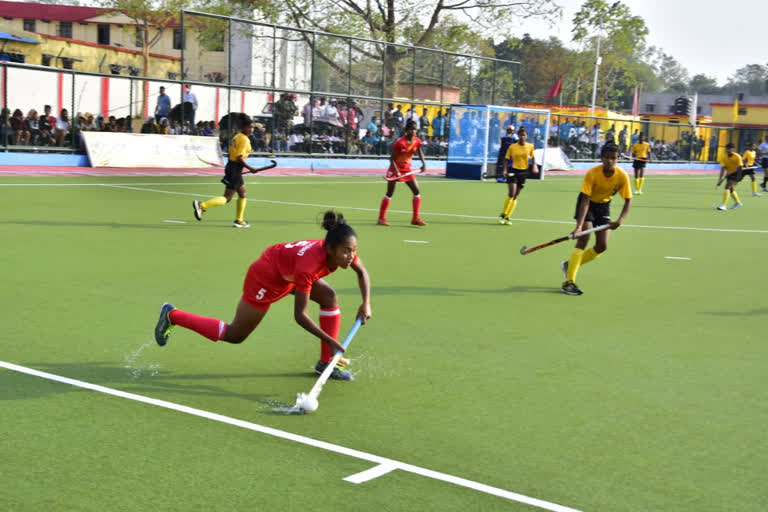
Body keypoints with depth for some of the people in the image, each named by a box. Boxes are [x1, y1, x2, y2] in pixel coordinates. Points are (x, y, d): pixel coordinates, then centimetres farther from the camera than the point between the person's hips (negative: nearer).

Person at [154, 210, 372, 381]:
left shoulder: (344, 250, -23)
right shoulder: (309, 265, -43)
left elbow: (362, 272, 0)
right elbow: (300, 316, -38)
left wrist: (366, 303, -14)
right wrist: (332, 341, -38)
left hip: (288, 271, 7)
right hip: (266, 275, -7)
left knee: (329, 297, -11)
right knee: (234, 336, 6)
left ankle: (327, 362, 2)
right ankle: (172, 315, 21)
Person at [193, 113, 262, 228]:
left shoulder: (236, 137, 13)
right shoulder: (244, 139, -15)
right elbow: (239, 158, -22)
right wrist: (250, 168, -15)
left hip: (231, 166, 10)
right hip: (235, 170, -10)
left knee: (243, 194, 18)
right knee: (227, 198, -6)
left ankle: (239, 220, 22)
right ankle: (201, 205, -12)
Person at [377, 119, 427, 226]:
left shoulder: (417, 141, -6)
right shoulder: (400, 143, -22)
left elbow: (419, 152, 13)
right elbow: (392, 158, -18)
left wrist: (423, 163, -3)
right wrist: (397, 172, -28)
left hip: (407, 169, 5)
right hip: (395, 168, -5)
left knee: (416, 191, -2)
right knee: (390, 193, -1)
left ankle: (415, 218, 3)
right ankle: (381, 218, 7)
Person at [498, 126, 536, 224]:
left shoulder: (530, 146, 1)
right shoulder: (512, 147, -5)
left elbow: (533, 157, 15)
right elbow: (506, 159, -3)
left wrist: (534, 166, -1)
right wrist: (504, 170, -15)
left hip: (523, 172, 3)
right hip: (513, 171, -3)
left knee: (515, 196, 7)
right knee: (511, 193, -17)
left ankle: (507, 217, 15)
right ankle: (503, 215, -3)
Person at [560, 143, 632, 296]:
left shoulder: (622, 176, -21)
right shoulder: (592, 173, -29)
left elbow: (628, 200, -13)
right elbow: (585, 200, -30)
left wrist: (620, 219, -29)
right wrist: (579, 226, -38)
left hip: (604, 205, 4)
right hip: (588, 203, -4)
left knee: (602, 246, -3)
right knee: (583, 238, -20)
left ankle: (570, 265, 19)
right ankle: (569, 282, -19)